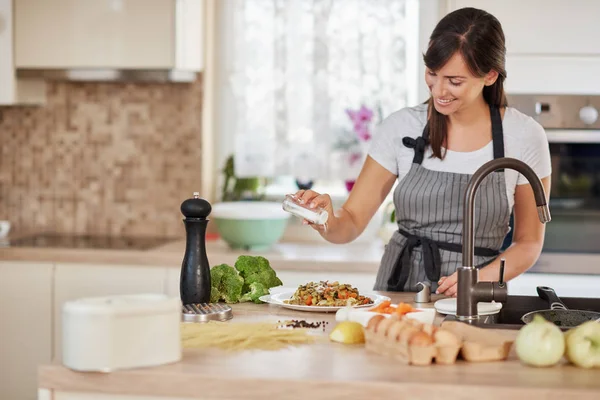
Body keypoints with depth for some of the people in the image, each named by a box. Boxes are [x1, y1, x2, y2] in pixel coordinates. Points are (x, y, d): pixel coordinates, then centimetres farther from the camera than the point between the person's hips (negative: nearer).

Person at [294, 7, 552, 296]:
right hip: (397, 290, 1)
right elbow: (352, 222, 2)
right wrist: (328, 222, -20)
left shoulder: (524, 137, -3)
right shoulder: (402, 127, 0)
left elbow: (529, 243, 5)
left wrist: (481, 278, -12)